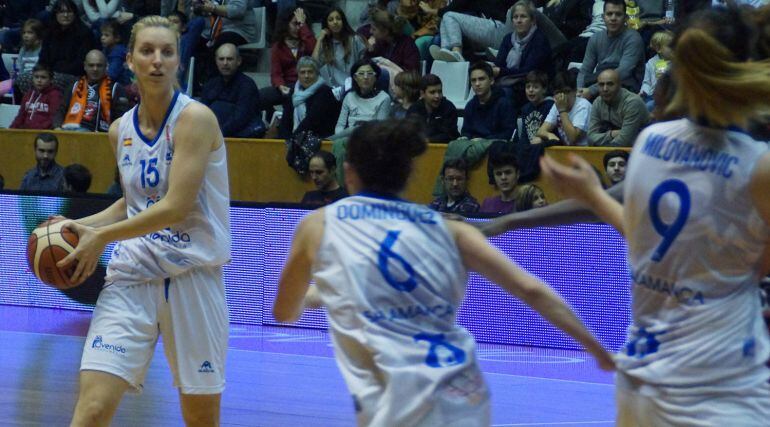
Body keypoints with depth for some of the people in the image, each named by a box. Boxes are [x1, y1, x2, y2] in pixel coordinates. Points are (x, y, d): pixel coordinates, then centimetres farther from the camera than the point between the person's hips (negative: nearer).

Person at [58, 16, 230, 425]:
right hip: (131, 275, 4)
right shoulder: (120, 130, 9)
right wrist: (80, 224, 9)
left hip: (192, 276, -4)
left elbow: (176, 207, -17)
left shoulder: (195, 118, -10)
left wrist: (102, 236, -11)